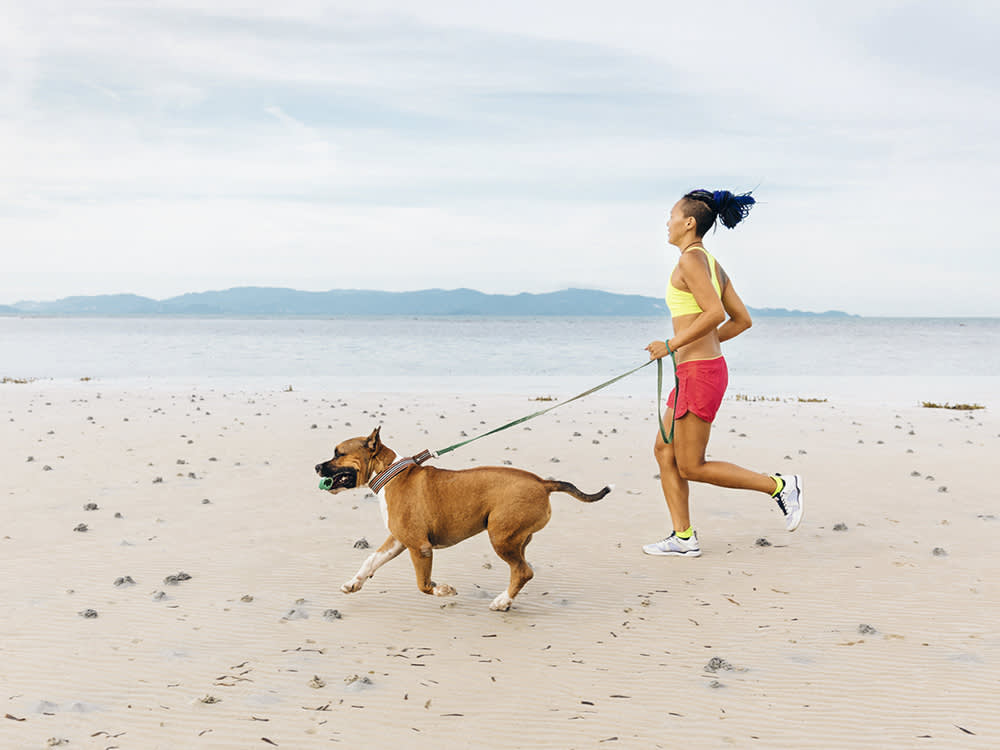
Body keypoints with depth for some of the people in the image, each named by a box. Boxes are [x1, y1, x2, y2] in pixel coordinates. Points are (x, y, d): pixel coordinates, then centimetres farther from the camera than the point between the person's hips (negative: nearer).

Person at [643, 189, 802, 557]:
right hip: (703, 368, 10)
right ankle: (684, 538, 16)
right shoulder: (712, 264, 15)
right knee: (664, 451, 13)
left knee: (691, 467, -1)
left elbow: (714, 312, -25)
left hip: (699, 374, -10)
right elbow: (741, 319, 17)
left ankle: (779, 485, 3)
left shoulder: (691, 259, -13)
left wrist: (672, 345, -17)